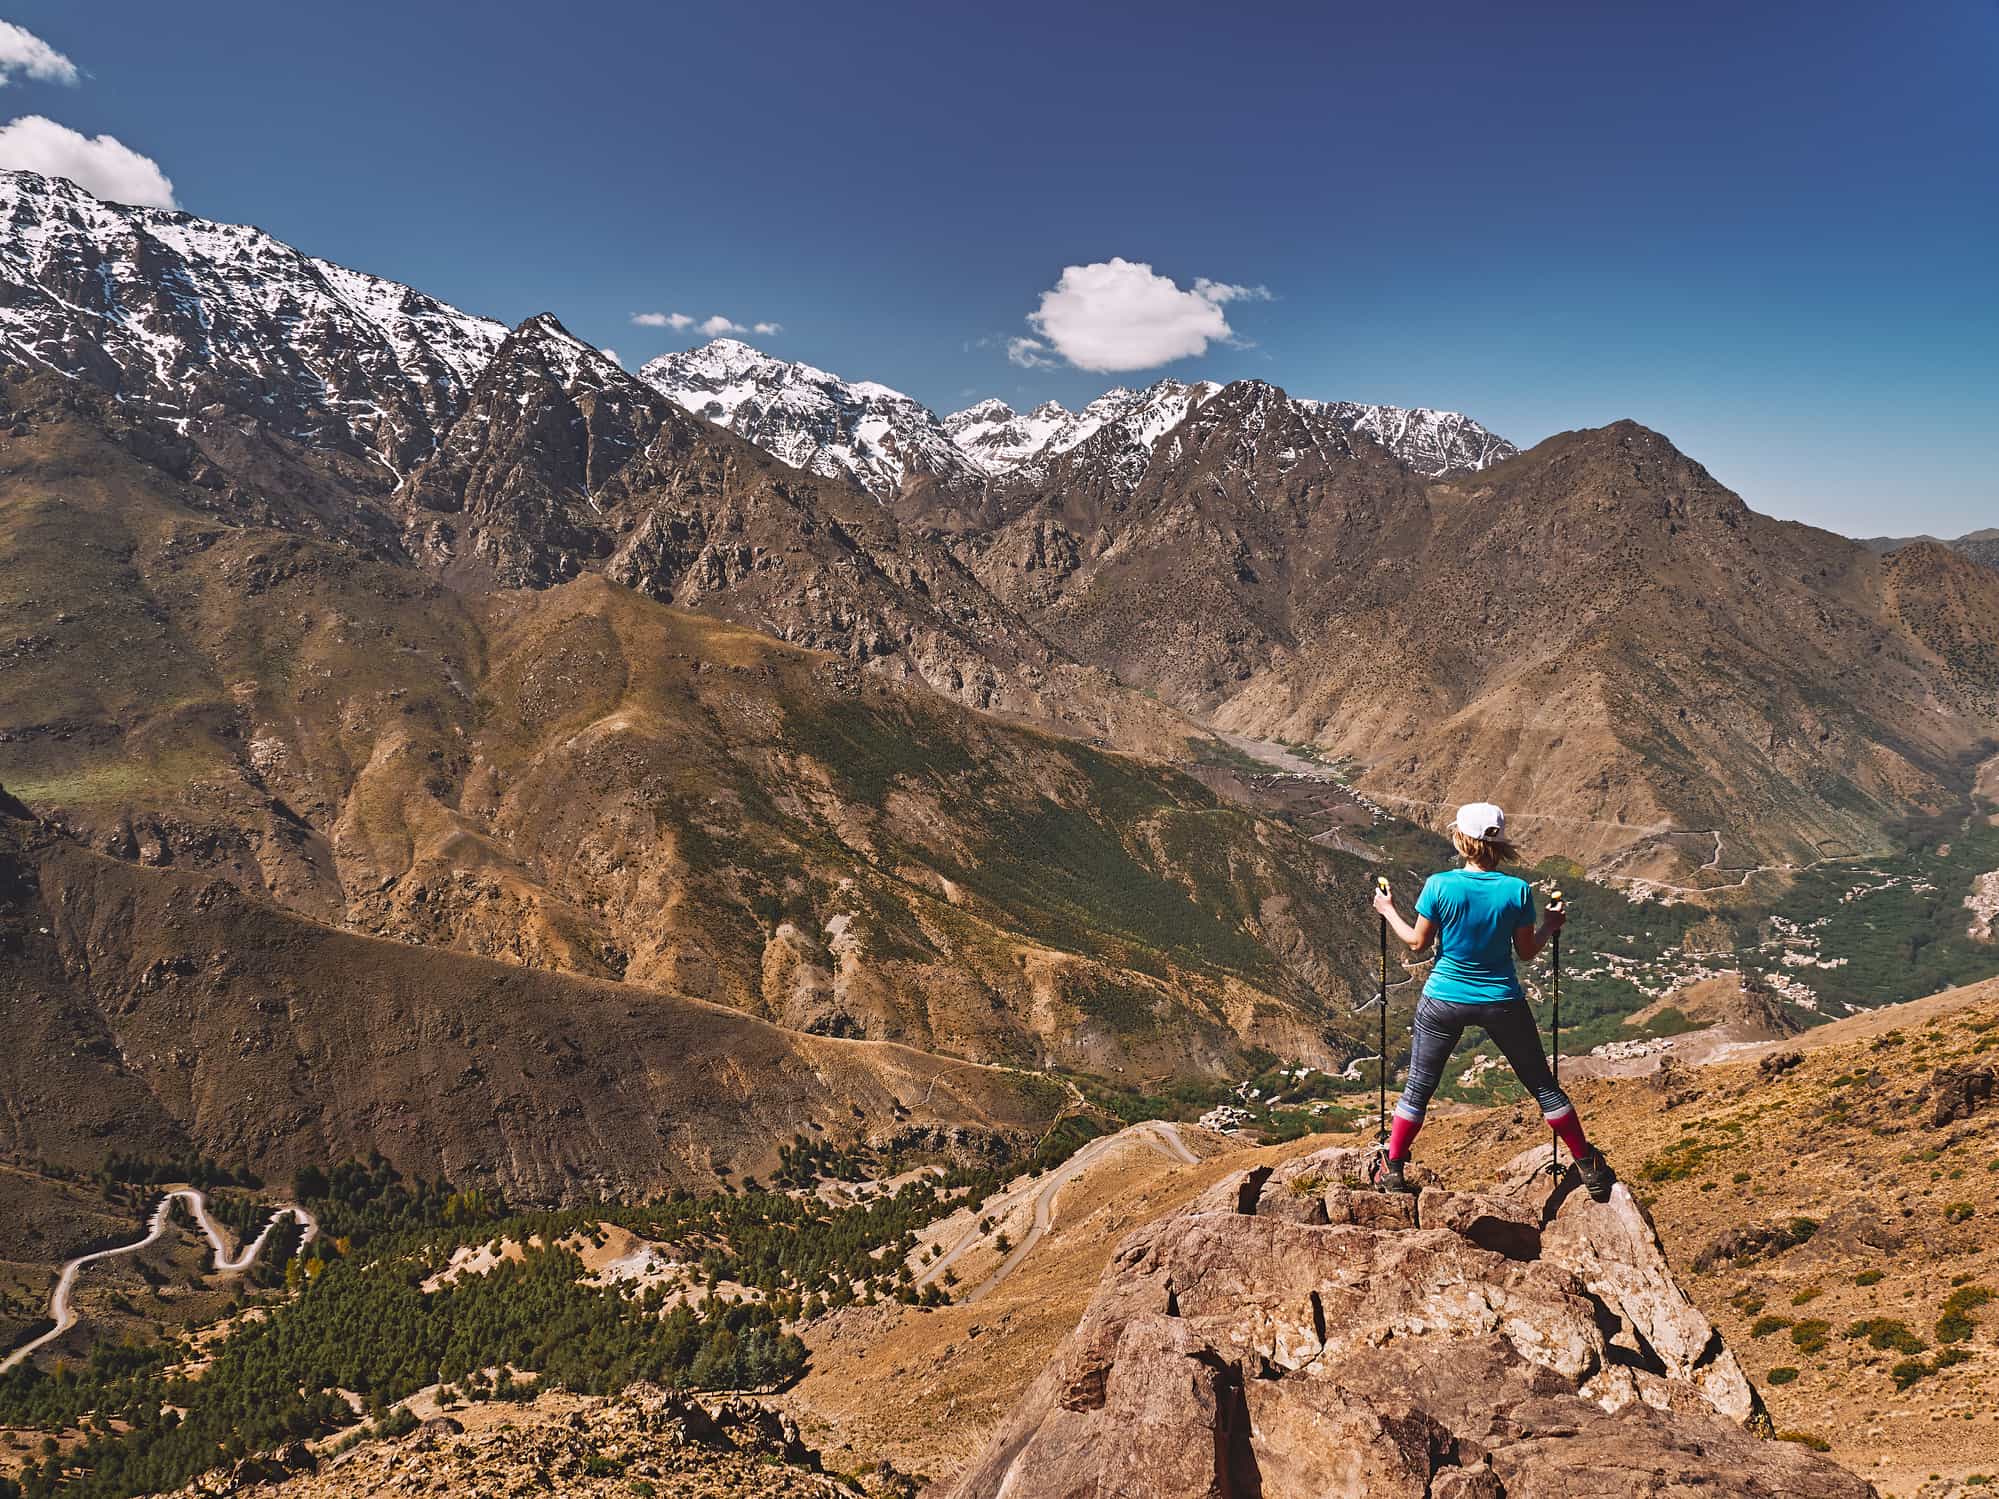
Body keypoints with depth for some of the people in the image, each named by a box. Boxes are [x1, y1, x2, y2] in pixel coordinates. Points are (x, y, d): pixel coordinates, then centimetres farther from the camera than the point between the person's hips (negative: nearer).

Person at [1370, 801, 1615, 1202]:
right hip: (1502, 1002, 1)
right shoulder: (1517, 890, -13)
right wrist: (1550, 927, 16)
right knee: (1543, 1086, 16)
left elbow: (1417, 942, -6)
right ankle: (1589, 1168, 27)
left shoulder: (1439, 886, -16)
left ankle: (1393, 1169, 21)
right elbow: (1526, 951, -3)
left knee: (1418, 1090, 14)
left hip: (1443, 1002, -1)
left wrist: (1389, 911, 10)